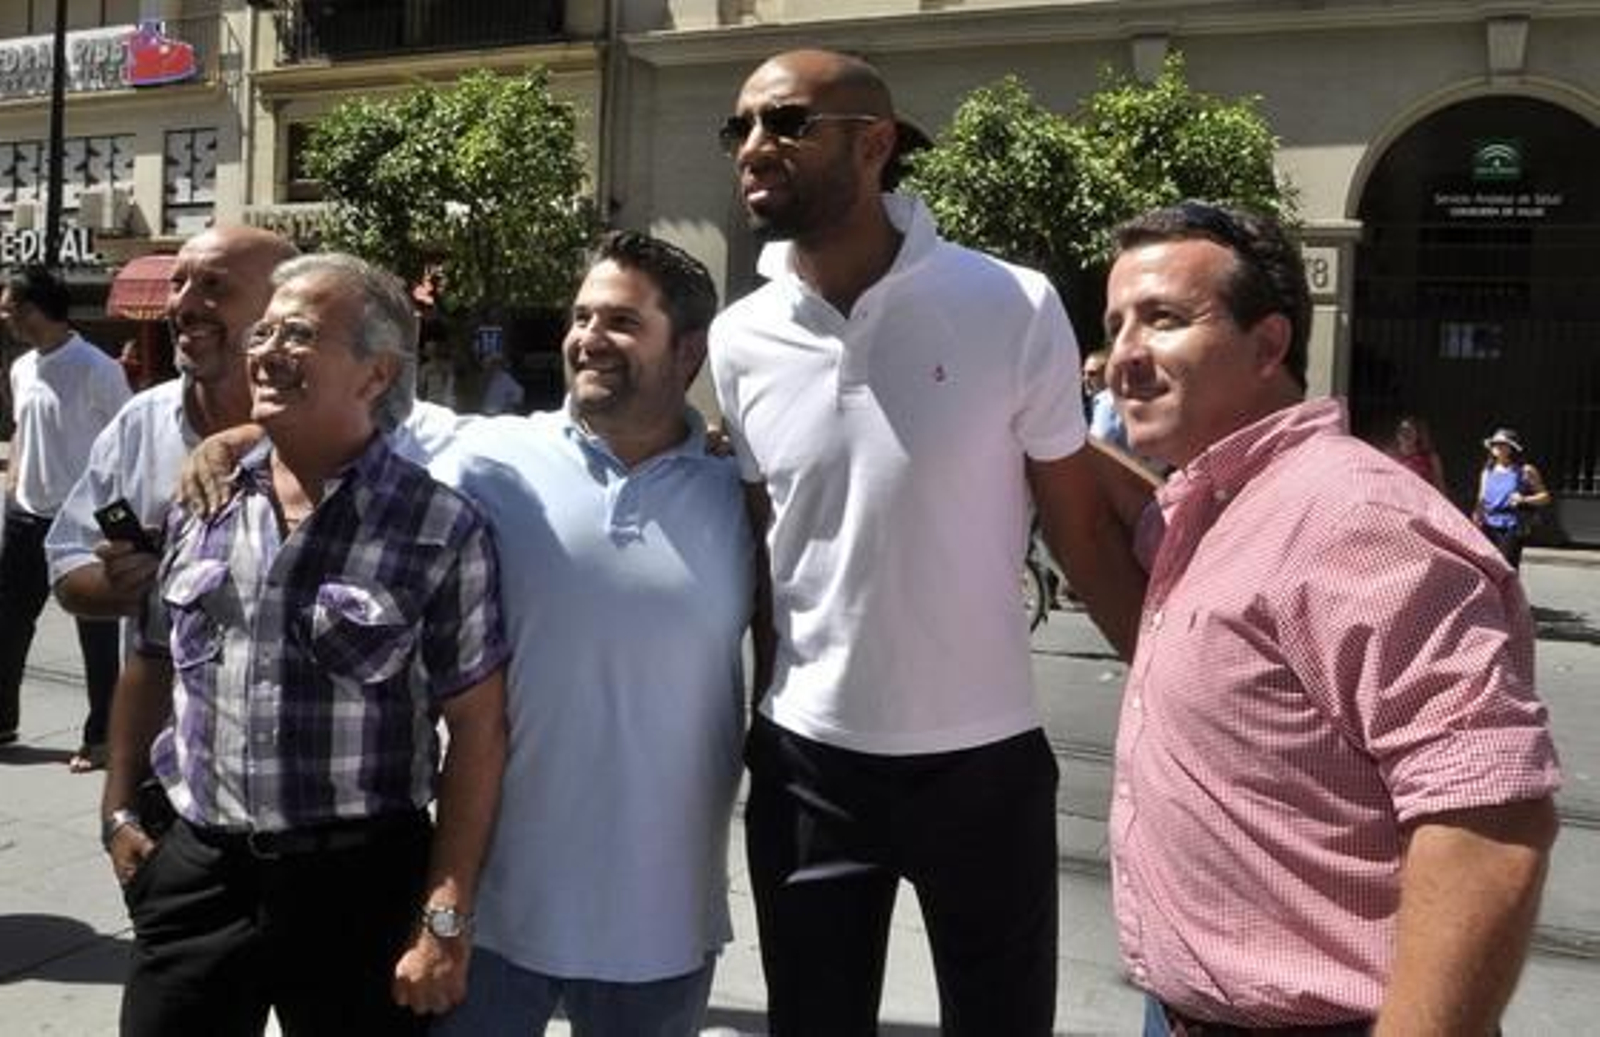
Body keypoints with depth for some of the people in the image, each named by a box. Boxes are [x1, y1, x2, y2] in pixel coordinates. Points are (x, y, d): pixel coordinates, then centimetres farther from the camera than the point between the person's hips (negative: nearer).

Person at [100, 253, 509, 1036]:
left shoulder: (440, 529, -12)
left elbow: (477, 730, -11)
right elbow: (150, 668, 16)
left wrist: (445, 918, -12)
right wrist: (120, 809, 15)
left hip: (359, 885, -4)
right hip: (196, 870, 4)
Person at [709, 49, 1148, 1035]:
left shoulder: (1014, 308, -12)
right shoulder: (739, 342, -3)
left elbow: (1084, 528, -3)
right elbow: (748, 556, 6)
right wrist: (748, 727, 8)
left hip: (986, 757, -2)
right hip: (806, 758, 2)